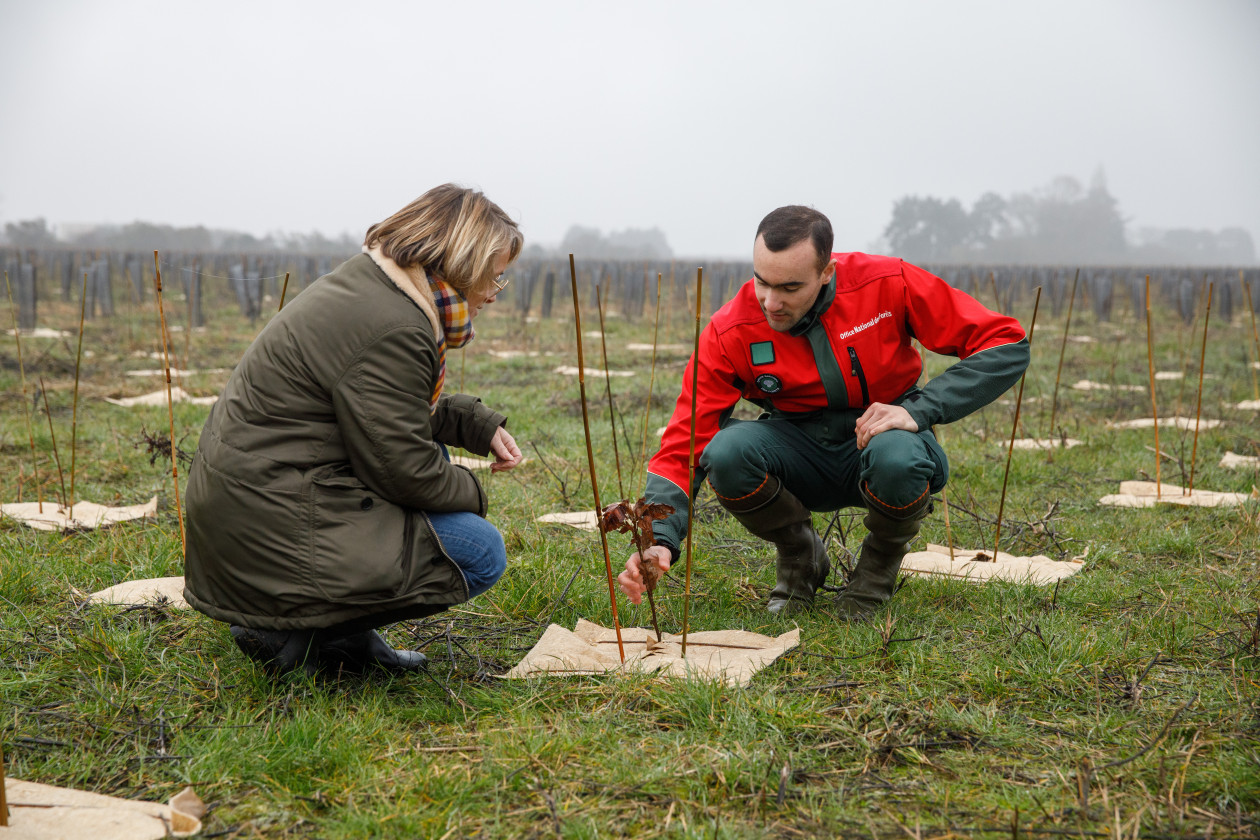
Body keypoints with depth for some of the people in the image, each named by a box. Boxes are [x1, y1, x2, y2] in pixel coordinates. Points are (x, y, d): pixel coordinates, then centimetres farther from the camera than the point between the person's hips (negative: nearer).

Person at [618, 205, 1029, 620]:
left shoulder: (888, 283, -18)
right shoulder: (729, 333, -17)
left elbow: (1007, 346, -15)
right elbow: (684, 445, -18)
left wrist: (918, 410, -27)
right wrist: (660, 540, -34)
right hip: (799, 452, 1)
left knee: (897, 457, -38)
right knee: (726, 452, -31)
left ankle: (881, 564, -2)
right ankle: (801, 557, 1)